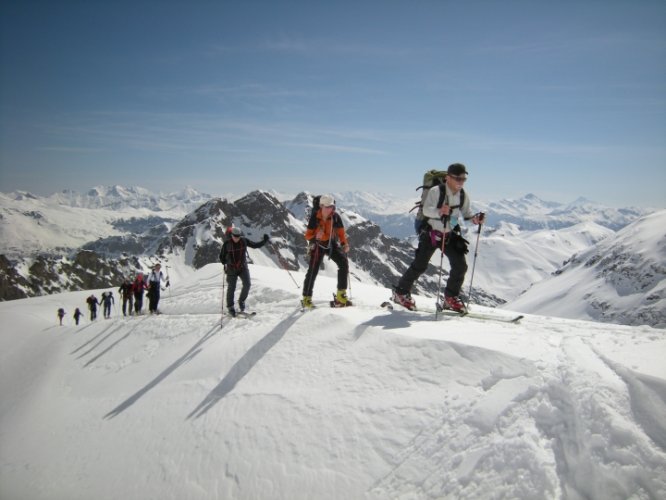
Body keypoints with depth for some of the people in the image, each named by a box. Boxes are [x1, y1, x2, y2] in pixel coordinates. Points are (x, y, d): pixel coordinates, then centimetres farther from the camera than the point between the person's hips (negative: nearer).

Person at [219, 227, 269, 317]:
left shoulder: (244, 241, -5)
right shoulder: (227, 244, -10)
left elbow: (255, 245, 4)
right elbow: (222, 256, 0)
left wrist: (264, 241, -9)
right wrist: (225, 264, -16)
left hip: (243, 267, 2)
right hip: (231, 269, -2)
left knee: (247, 284, -9)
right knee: (231, 287, 1)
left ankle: (241, 301, 16)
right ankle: (230, 307, 17)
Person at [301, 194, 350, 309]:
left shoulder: (335, 216, -13)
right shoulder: (315, 218, -18)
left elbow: (341, 231, 0)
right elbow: (307, 235, -13)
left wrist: (345, 244, -13)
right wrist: (315, 236, -34)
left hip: (332, 244, 2)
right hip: (318, 245, -2)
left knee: (344, 263, -16)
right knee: (313, 271, -7)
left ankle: (341, 297, -10)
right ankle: (306, 299, 11)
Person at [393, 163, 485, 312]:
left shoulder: (463, 196, -2)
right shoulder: (436, 191, -20)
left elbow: (466, 213, 9)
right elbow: (426, 210, -28)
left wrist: (474, 218, -12)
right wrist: (439, 211, -47)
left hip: (450, 236, 6)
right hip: (431, 233, -5)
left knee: (460, 265, -2)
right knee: (420, 265, -4)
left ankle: (450, 298, 15)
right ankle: (400, 292, 14)